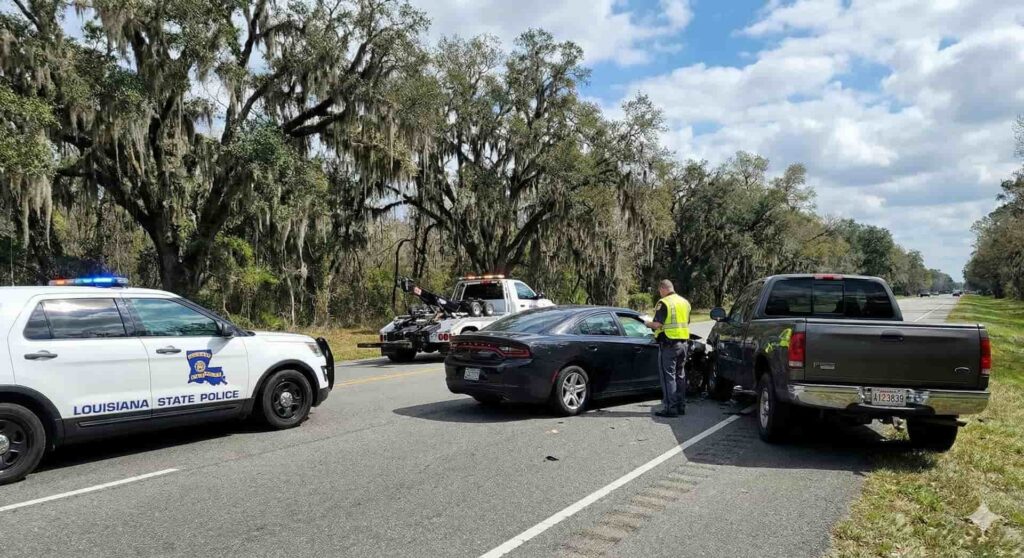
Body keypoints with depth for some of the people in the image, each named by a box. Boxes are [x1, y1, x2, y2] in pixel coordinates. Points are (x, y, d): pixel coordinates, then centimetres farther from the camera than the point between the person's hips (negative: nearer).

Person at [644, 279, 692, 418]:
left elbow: (657, 324, -19)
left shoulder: (664, 303, -12)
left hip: (669, 344, -8)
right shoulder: (685, 302, 13)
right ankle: (681, 406, 21)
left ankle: (670, 408, -3)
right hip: (684, 343, 8)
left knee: (668, 376, -3)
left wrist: (646, 323, 0)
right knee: (680, 375, 15)